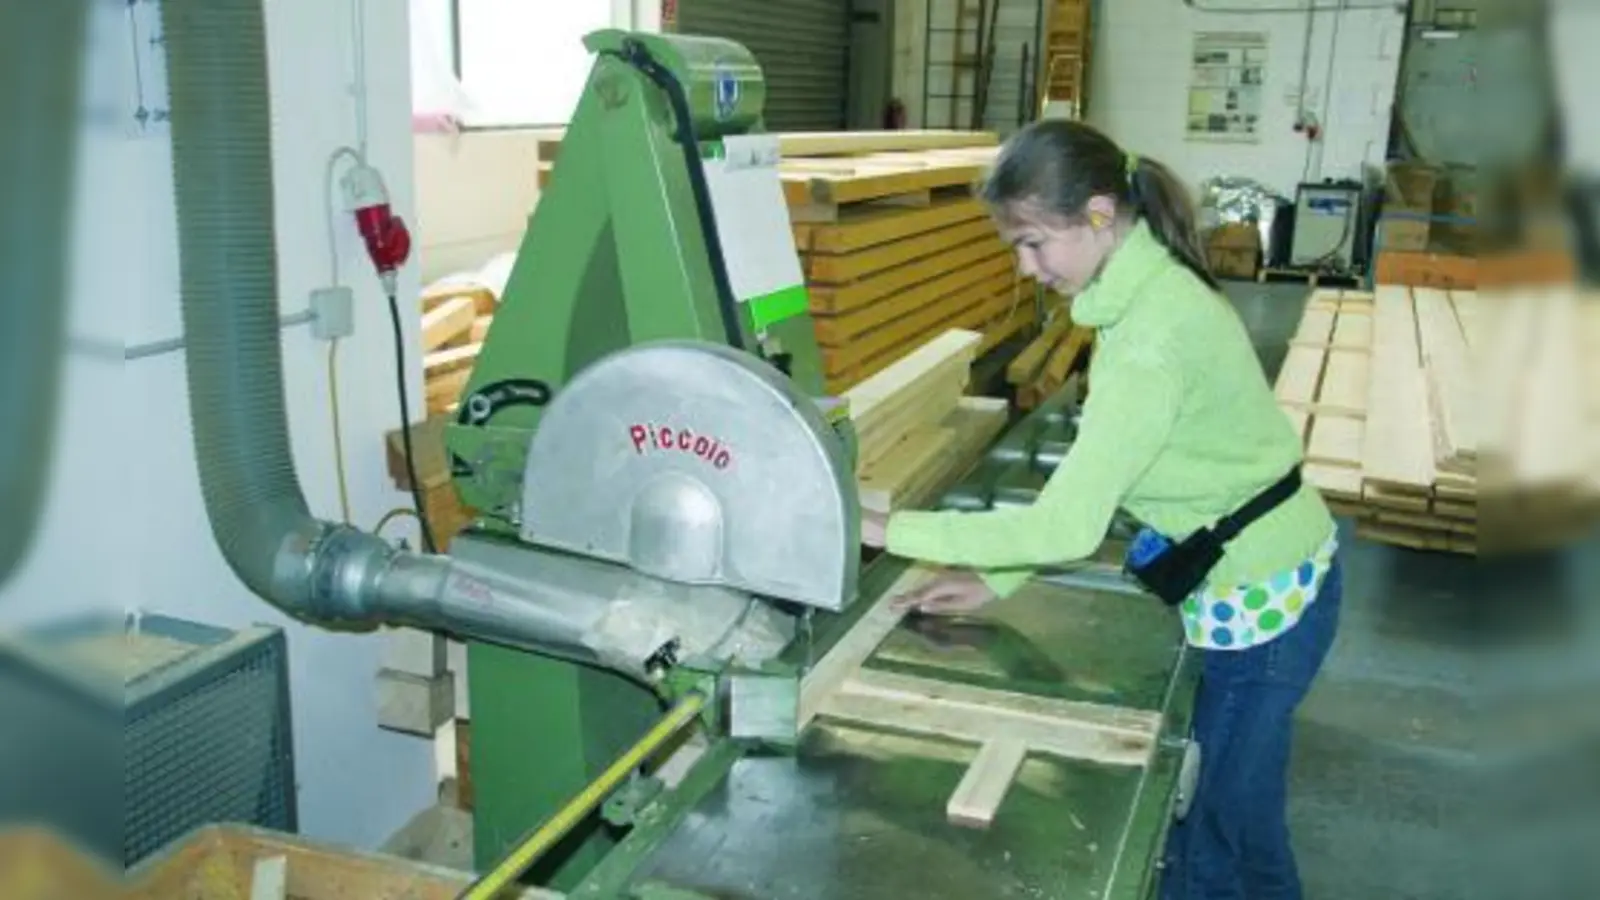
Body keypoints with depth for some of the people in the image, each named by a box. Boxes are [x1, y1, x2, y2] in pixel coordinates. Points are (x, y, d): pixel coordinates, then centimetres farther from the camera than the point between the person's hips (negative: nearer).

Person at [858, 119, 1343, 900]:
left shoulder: (1152, 332, -30)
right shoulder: (1147, 290, 0)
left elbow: (1069, 525, -32)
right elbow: (1092, 478, 4)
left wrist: (893, 532, -26)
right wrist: (996, 579, -2)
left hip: (1259, 598, -9)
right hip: (1266, 577, 9)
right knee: (1232, 815, 24)